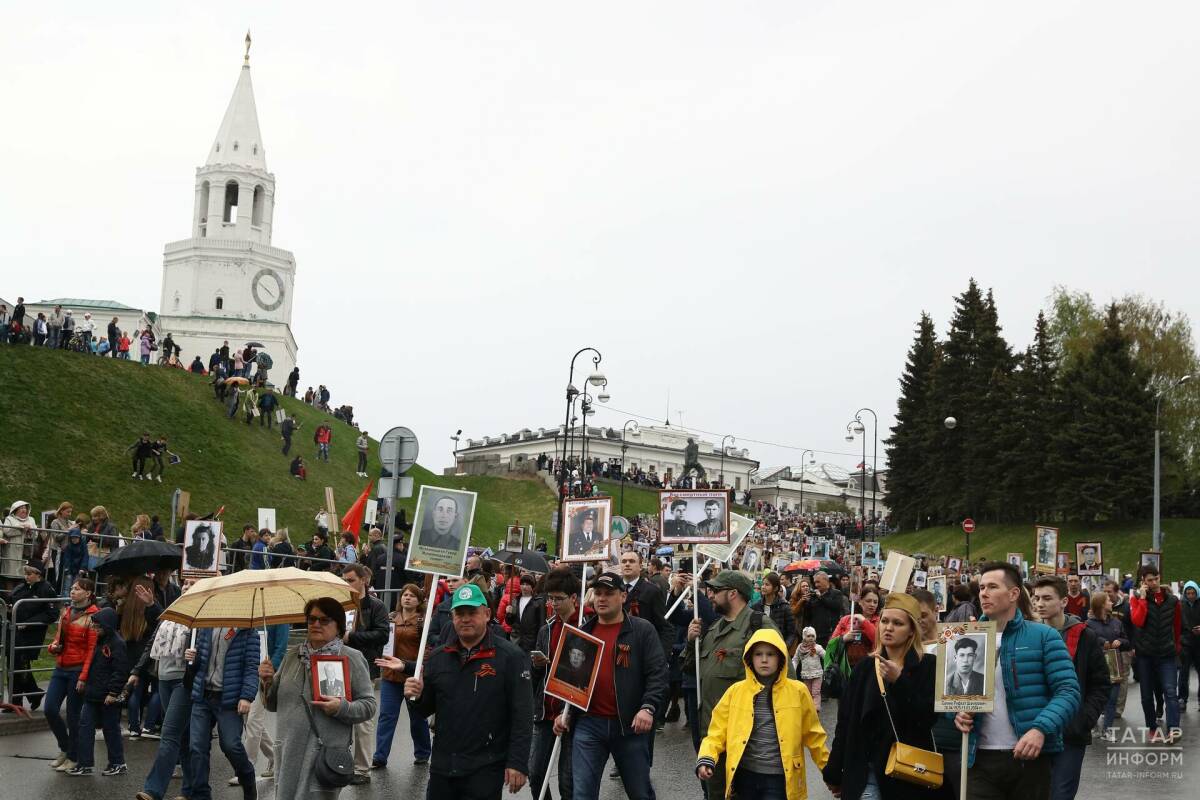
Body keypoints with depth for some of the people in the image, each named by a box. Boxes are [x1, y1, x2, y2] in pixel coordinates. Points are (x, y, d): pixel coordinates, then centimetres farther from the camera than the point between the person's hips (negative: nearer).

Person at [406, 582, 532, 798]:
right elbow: (425, 710, 16)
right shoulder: (438, 657, 9)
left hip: (485, 771, -5)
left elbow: (522, 714, -10)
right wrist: (416, 697, -6)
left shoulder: (510, 656, -7)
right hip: (442, 767, 5)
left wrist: (518, 763, -15)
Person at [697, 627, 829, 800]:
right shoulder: (736, 691, 2)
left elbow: (813, 736, 8)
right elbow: (718, 732, 3)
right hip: (746, 776, 2)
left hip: (780, 779, -2)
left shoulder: (797, 691, -1)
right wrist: (706, 759, -14)